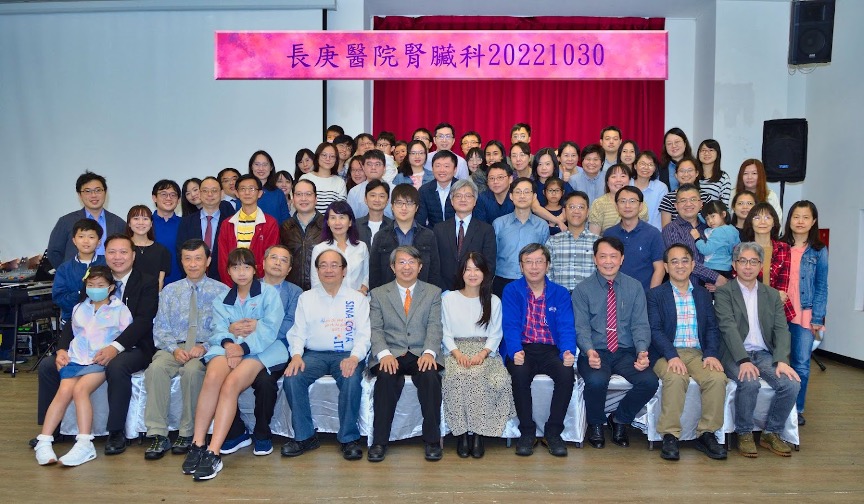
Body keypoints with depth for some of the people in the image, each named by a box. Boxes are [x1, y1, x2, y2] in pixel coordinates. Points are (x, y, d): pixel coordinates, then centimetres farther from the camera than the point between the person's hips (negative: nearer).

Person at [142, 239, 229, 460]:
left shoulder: (222, 291, 7)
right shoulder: (169, 291, 16)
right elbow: (160, 328, 8)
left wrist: (204, 347, -18)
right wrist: (174, 348, -11)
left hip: (205, 350, -2)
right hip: (173, 347, 3)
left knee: (192, 370, -35)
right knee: (156, 368, -30)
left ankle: (187, 434, -20)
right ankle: (158, 435, -24)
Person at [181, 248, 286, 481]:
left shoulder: (269, 293, 5)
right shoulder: (222, 298, 20)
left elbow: (270, 330, -7)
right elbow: (219, 330, 5)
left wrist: (243, 347, -20)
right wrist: (227, 343, -18)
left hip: (261, 349, -3)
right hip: (229, 346, 3)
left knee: (231, 383, -31)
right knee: (212, 377, -31)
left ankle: (213, 453, -30)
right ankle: (197, 444, -25)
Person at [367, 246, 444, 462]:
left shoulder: (433, 293, 13)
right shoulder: (378, 294, 13)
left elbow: (434, 327, 1)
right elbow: (375, 329, 3)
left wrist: (429, 352, -18)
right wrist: (384, 354, -16)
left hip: (422, 354, 0)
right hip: (390, 355, 0)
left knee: (430, 376, -31)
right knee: (387, 377, -32)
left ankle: (432, 440, -17)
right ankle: (379, 441, -20)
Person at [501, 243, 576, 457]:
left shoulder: (560, 293, 9)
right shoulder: (511, 291, 5)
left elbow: (566, 327, 0)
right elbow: (510, 326, -5)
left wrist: (568, 352, -21)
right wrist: (515, 352, -24)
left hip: (551, 350, 1)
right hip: (522, 349, -1)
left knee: (567, 373, -29)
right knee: (520, 373, -33)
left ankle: (553, 432, -10)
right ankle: (527, 432, -12)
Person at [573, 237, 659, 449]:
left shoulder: (635, 287, 8)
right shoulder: (583, 289, 2)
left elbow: (640, 324, 0)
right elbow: (581, 327, -6)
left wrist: (642, 351, -19)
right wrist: (589, 351, -26)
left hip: (626, 352, 2)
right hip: (595, 352, -2)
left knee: (650, 381, -25)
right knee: (596, 381, -33)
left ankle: (620, 420, 5)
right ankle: (595, 424, 1)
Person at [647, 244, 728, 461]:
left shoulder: (703, 295, 19)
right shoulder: (655, 294, 7)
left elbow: (712, 328, 10)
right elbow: (655, 329, -5)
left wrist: (711, 353, -9)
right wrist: (672, 356, -20)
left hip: (697, 353, 3)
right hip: (666, 353, -3)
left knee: (717, 378, -27)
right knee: (675, 378, -34)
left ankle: (706, 434, -12)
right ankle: (670, 436, -23)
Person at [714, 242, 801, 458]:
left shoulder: (772, 295, 14)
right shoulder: (723, 293, 0)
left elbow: (781, 330, 5)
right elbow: (728, 328, -12)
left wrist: (782, 360, -13)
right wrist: (743, 361, -25)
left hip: (764, 354, 4)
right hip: (735, 355, -4)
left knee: (792, 384, -21)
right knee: (750, 383, -32)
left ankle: (771, 433, 2)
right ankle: (744, 434, -7)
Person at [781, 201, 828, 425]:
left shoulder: (819, 251, 3)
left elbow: (821, 287, 2)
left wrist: (817, 319, -4)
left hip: (805, 316, -1)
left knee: (801, 365, 2)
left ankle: (797, 408, 16)